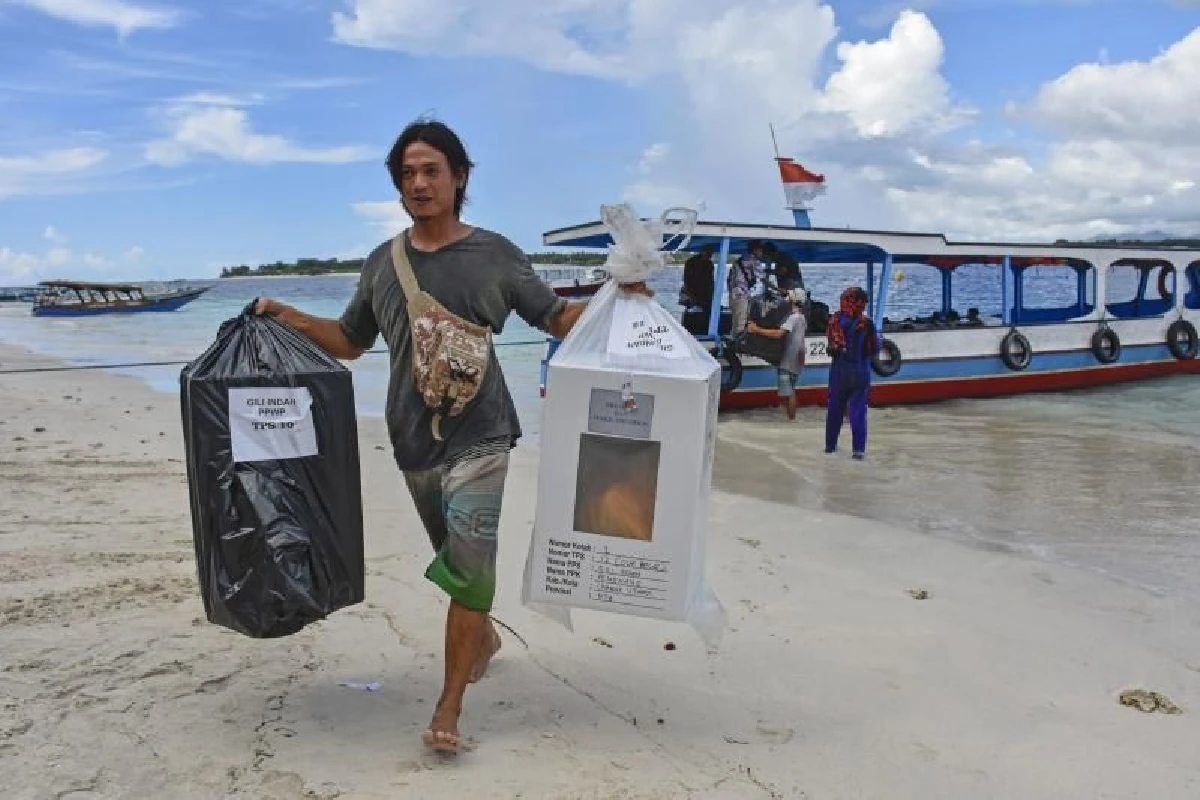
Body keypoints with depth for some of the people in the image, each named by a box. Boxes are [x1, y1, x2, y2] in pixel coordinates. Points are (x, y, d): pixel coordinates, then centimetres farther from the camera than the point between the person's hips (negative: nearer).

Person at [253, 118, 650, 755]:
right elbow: (349, 342, 19)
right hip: (413, 439, 4)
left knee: (467, 565, -11)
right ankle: (483, 636, 44)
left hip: (478, 435, -4)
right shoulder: (382, 263, 10)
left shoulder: (494, 254, 0)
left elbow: (557, 319, 5)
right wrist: (287, 315, 7)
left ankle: (449, 707, -1)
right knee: (456, 559, 17)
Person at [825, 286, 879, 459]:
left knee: (835, 408, 15)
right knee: (858, 410, 4)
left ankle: (830, 444, 24)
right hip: (860, 373, -3)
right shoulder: (866, 323, -14)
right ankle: (858, 448, 1)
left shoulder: (834, 320, -5)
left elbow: (831, 344, 4)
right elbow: (875, 349, -6)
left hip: (838, 371, 3)